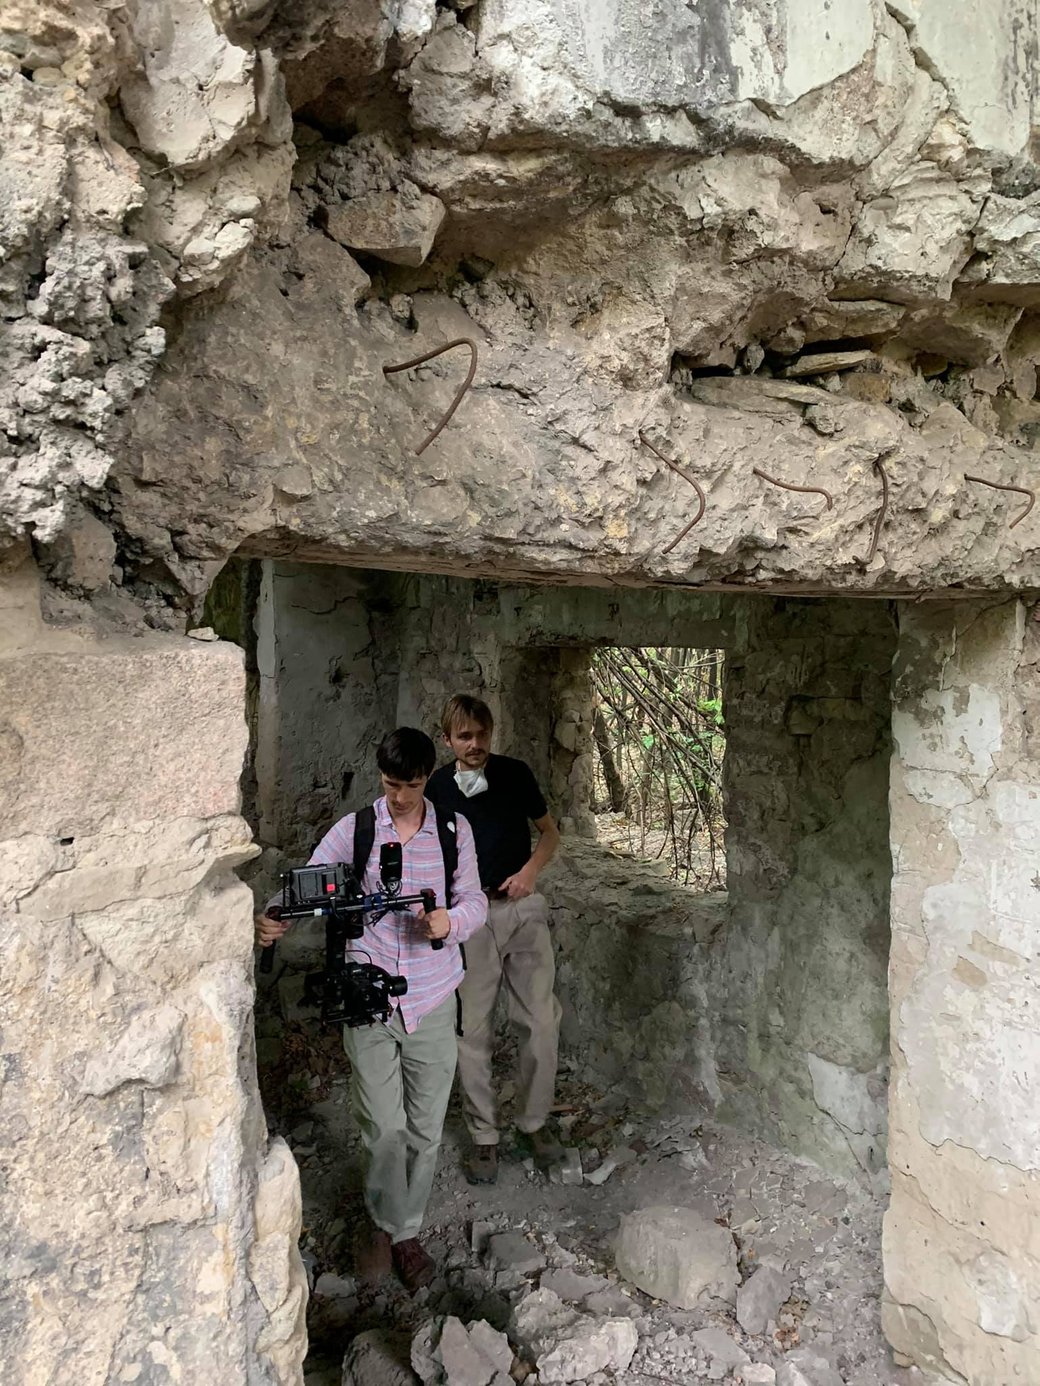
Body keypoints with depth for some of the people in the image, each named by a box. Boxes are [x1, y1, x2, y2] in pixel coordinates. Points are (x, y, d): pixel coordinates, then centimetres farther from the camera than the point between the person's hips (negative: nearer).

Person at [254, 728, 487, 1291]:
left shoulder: (454, 829, 2)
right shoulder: (353, 829, -2)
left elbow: (475, 901, 3)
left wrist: (451, 920, -20)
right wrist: (273, 918, -31)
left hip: (432, 1001, 2)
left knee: (425, 1129, 12)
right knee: (384, 1128, 2)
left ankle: (404, 1228, 36)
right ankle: (387, 1222, 32)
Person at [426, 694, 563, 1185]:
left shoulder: (515, 774, 1)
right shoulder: (437, 787, 0)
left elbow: (549, 832, 10)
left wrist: (530, 870, -7)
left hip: (523, 910, 1)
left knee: (541, 1022, 3)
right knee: (472, 1030, 3)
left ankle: (534, 1124, 24)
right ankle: (483, 1136, 20)